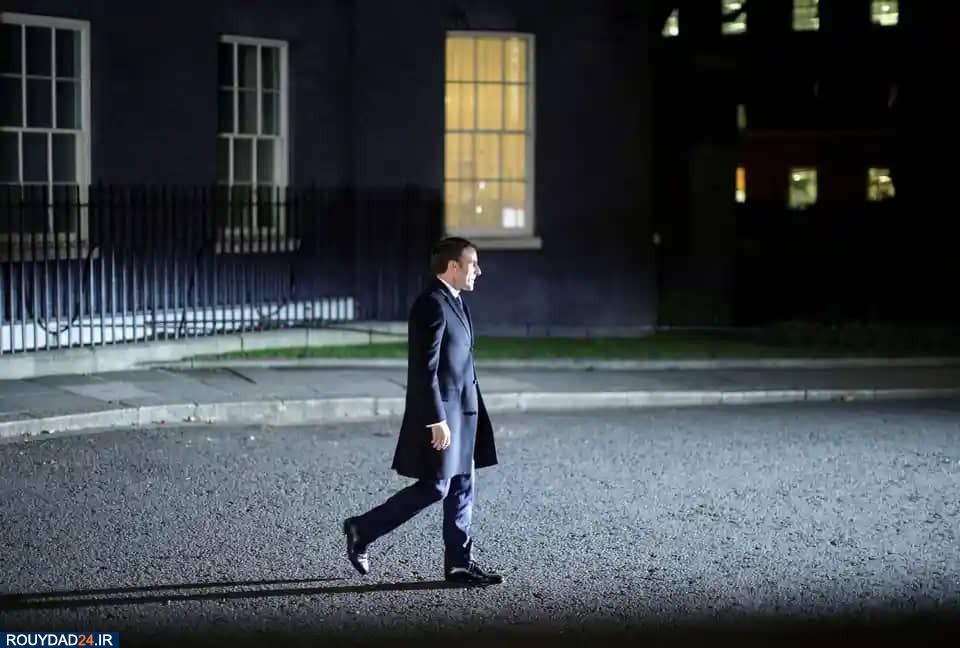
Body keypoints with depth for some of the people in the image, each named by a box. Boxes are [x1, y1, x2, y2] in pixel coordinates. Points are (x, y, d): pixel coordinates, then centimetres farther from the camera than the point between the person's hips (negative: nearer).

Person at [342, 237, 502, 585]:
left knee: (462, 488, 9)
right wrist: (437, 420, -23)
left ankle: (459, 562, 13)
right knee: (433, 488, -5)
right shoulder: (431, 305, -18)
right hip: (439, 412, -10)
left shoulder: (454, 302, 13)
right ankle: (362, 530, 7)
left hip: (461, 410, 10)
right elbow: (425, 369, -21)